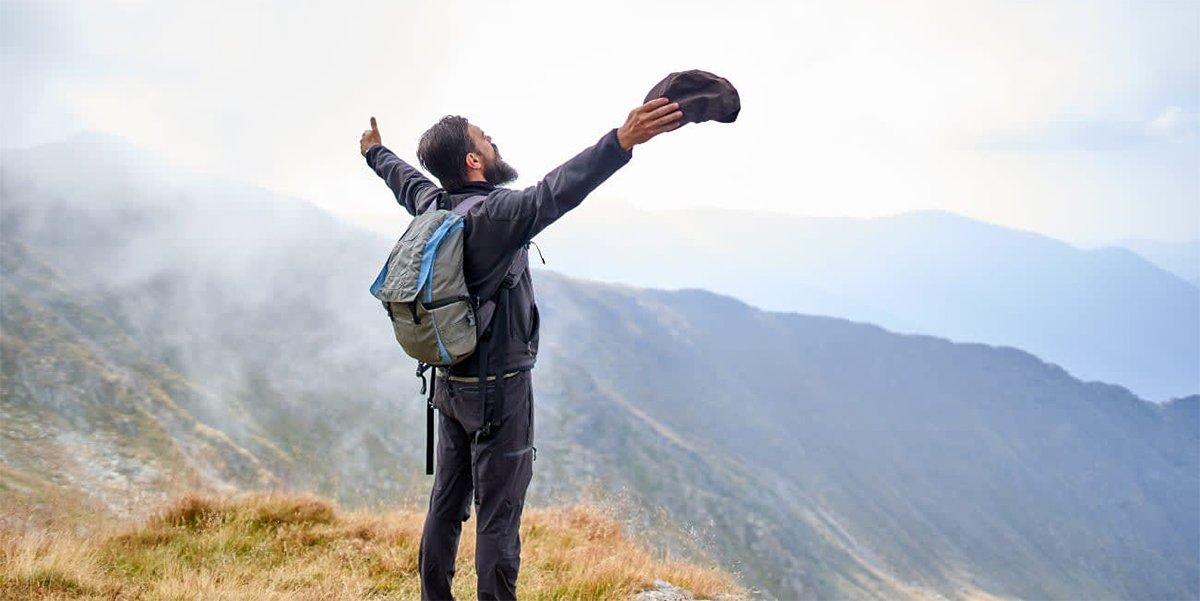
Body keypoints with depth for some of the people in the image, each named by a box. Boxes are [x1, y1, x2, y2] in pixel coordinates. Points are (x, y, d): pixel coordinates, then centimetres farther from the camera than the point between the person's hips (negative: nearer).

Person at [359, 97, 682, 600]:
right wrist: (622, 141, -51)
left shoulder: (430, 205, 2)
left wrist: (375, 152, 48)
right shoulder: (495, 213, -21)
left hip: (450, 384, 8)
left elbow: (403, 178, 25)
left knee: (446, 503, 16)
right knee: (498, 514, -3)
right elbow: (556, 191, -38)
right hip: (499, 388, -8)